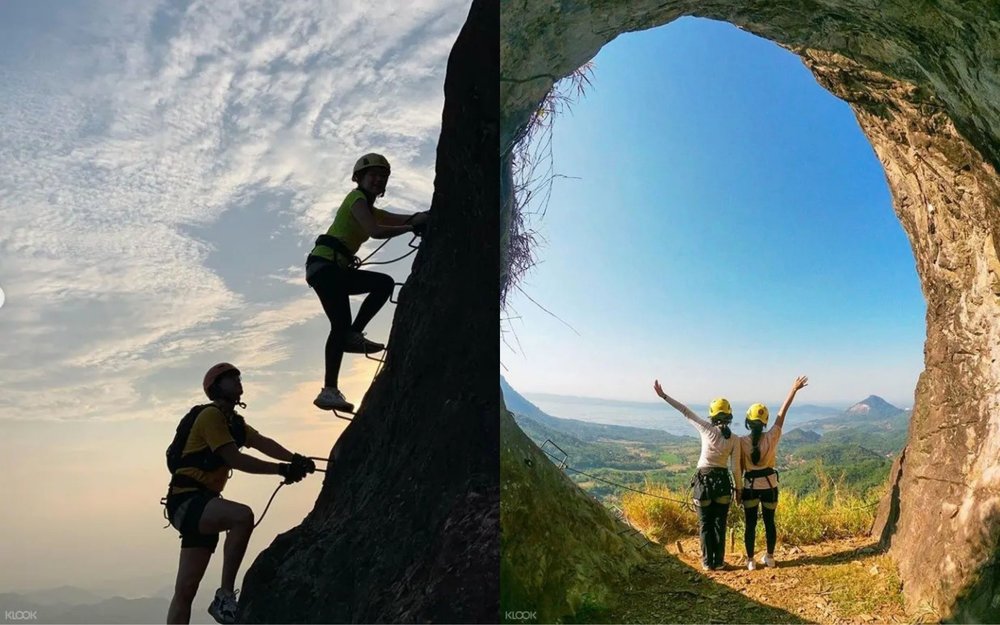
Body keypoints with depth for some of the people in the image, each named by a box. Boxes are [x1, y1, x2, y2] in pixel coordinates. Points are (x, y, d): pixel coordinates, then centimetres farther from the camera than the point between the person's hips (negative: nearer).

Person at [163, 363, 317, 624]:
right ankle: (225, 596, -24)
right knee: (243, 516, -34)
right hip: (186, 500, -10)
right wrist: (282, 470, -23)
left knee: (185, 589, 9)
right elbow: (235, 459, -21)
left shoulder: (233, 421, 17)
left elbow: (263, 443, 1)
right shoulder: (210, 415, -11)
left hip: (201, 503, 10)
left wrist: (295, 460, -16)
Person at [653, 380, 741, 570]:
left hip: (704, 480, -1)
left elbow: (686, 412, -8)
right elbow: (736, 467, -2)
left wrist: (663, 395, -5)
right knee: (720, 523, 12)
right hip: (723, 481, 2)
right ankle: (719, 561, 17)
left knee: (705, 524, 10)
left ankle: (708, 562, 15)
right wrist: (738, 488, 10)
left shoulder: (707, 430, -10)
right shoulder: (734, 439, -4)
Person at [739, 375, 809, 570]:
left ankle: (750, 560, 13)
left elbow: (740, 467, -6)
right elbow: (782, 414, -8)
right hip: (769, 485, 1)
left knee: (750, 524, 7)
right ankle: (769, 557, 27)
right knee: (769, 521, 15)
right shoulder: (771, 437, -12)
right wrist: (793, 390, -3)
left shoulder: (742, 441, -13)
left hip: (750, 486, -1)